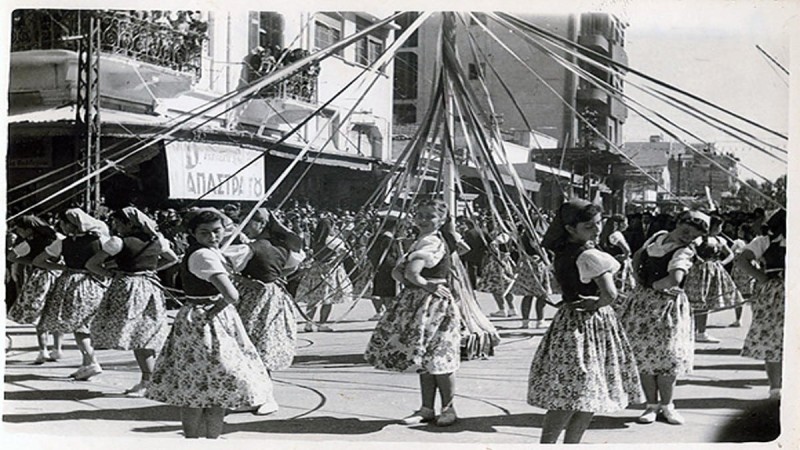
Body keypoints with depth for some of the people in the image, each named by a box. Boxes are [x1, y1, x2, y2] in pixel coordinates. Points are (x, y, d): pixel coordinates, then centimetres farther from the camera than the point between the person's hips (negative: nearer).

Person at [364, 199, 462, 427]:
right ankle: (427, 408, 19)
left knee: (436, 358, -4)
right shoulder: (419, 242, 16)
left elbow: (412, 272, -27)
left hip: (434, 304, -10)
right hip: (417, 303, 10)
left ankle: (448, 408, 7)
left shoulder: (433, 243, -14)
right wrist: (423, 284, -9)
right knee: (424, 359, 12)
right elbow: (397, 272, 7)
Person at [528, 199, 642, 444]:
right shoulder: (589, 255, -19)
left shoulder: (562, 251, 5)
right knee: (581, 397, -5)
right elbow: (610, 293, -27)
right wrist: (597, 304, -6)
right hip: (589, 324, -8)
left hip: (568, 317, 8)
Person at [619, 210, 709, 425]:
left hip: (667, 306, -5)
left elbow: (675, 280, -33)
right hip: (642, 301, 6)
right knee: (643, 356, 6)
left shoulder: (684, 252, -14)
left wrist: (653, 285, -15)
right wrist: (639, 279, 8)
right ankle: (652, 405, 16)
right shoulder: (659, 236, 6)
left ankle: (667, 405, 17)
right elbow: (637, 256, 23)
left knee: (667, 357, -1)